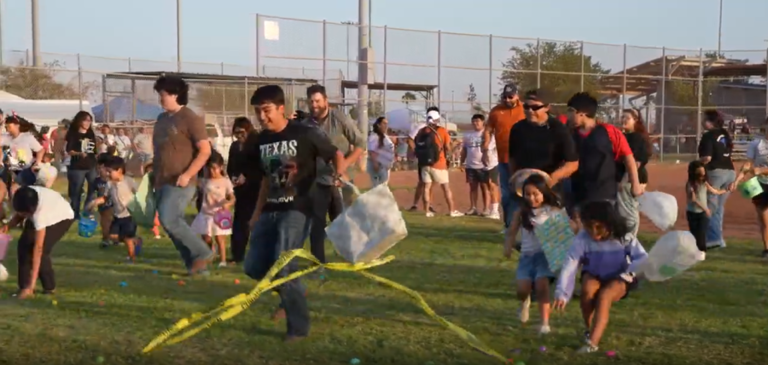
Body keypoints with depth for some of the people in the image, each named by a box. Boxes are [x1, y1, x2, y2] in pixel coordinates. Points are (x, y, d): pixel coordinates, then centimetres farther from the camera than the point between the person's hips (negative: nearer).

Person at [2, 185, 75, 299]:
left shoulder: (40, 214, -44)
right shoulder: (25, 199, -30)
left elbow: (38, 247, -45)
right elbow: (19, 215, -5)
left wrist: (32, 283, -46)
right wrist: (7, 227, -26)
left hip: (61, 217, -7)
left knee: (42, 249, -23)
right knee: (24, 244, -11)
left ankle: (49, 286, -1)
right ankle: (24, 287, -1)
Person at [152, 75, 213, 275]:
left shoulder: (191, 119, -10)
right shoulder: (162, 119, 15)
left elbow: (205, 150, -14)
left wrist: (187, 175, -22)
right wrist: (154, 174, 18)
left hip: (179, 183, -8)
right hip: (162, 182, 8)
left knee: (169, 220, -20)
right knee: (173, 224, 6)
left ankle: (202, 253, -5)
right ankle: (196, 266, 13)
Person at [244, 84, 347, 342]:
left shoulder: (306, 134, -11)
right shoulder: (261, 141, 8)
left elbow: (336, 155, -2)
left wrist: (339, 176, -22)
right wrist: (257, 213, 18)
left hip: (296, 209, -7)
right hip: (270, 210, 7)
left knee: (283, 267, -17)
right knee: (254, 267, 4)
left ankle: (299, 326, 0)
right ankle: (290, 296, 31)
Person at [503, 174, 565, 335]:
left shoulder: (553, 211, -2)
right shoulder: (521, 212, 5)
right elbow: (511, 233, 10)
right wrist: (508, 247, -4)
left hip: (546, 254, -2)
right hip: (527, 255, 2)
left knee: (542, 285, -17)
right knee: (522, 289, -9)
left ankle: (545, 323, -7)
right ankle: (525, 302, 29)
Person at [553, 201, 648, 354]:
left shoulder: (623, 237, -24)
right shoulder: (582, 238, -26)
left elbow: (643, 258, -22)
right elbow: (569, 265, -33)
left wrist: (626, 274, -36)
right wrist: (561, 293, -43)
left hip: (618, 278, -2)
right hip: (593, 276, 2)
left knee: (604, 296, -32)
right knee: (588, 289, -31)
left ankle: (592, 342, -41)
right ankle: (589, 330, -6)